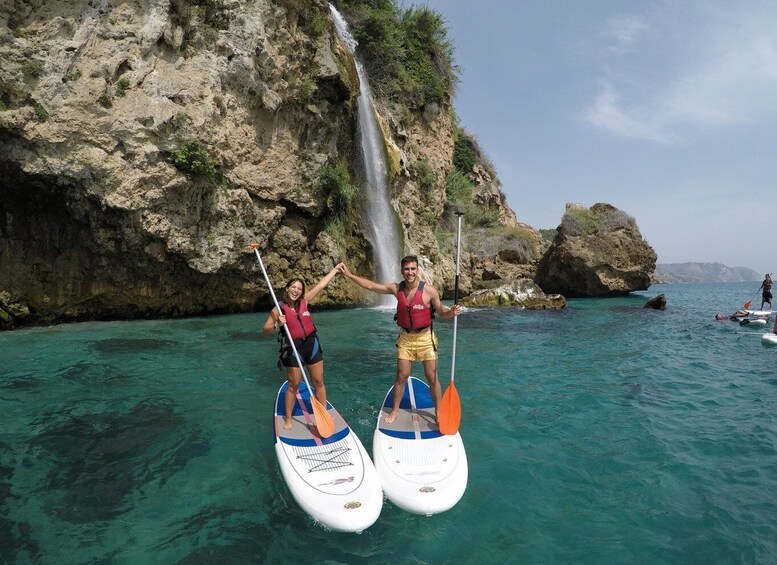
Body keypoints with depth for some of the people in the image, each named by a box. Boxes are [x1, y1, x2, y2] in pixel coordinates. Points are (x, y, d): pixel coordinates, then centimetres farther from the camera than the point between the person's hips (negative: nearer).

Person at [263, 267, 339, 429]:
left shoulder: (304, 301, 3)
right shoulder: (279, 309, -6)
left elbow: (321, 284, 7)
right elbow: (265, 329, -4)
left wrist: (336, 269, 11)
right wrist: (277, 325, -24)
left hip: (312, 344, 4)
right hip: (293, 348, -3)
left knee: (318, 382, 9)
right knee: (293, 385, 5)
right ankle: (288, 418, 21)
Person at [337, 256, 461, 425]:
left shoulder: (429, 291, -15)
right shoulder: (396, 289, -7)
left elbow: (442, 313, -5)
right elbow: (370, 285, -2)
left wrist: (452, 312, -28)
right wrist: (349, 274, -5)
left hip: (425, 338, -2)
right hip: (405, 338, 2)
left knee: (431, 377, 5)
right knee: (402, 376, 9)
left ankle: (438, 412, 22)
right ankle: (395, 409, 27)